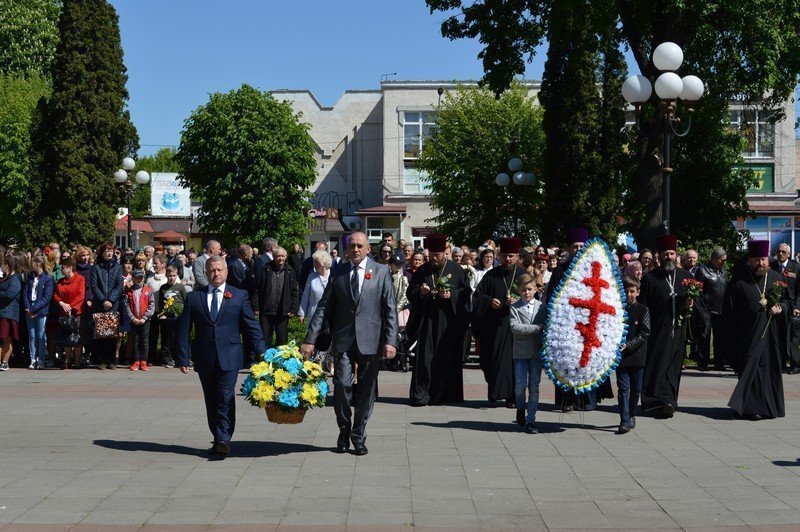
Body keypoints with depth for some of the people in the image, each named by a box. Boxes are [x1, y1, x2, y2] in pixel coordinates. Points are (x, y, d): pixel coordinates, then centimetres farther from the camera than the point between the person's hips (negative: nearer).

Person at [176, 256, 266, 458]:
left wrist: (262, 354, 0)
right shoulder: (193, 297, 8)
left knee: (225, 399, -10)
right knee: (211, 401, 9)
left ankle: (223, 440, -9)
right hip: (204, 359, 2)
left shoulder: (240, 296, 5)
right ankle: (219, 439, 19)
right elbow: (183, 330, 6)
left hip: (229, 357, -2)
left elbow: (252, 327, 5)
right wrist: (183, 358, -1)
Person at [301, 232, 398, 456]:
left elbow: (390, 309, 2)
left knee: (366, 389, 4)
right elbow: (323, 308, 6)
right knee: (342, 386, -6)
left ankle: (358, 436, 19)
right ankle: (344, 431, 16)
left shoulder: (381, 272, 5)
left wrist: (390, 341, -8)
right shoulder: (338, 273, 8)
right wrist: (310, 339, -1)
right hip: (343, 340, 1)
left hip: (370, 341, 0)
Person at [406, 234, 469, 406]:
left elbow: (466, 291, 3)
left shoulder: (456, 269, 4)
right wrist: (420, 292, -11)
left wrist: (451, 295, -13)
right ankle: (421, 395, -4)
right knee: (424, 357, -5)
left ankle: (441, 394, 9)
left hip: (448, 321, -1)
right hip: (426, 320, 1)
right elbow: (410, 292, 9)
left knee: (446, 358, 0)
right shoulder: (422, 271, 9)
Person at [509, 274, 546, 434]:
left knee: (534, 386, 2)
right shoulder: (515, 308, 0)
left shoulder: (541, 307, 5)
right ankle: (521, 409, 26)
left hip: (537, 351, 1)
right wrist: (537, 327, -16)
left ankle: (530, 420, 6)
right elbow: (515, 327, -13)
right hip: (521, 352, -1)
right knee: (520, 385, -2)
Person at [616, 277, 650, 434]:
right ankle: (625, 421, -8)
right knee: (623, 388, -6)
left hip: (637, 355, 0)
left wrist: (628, 345, -14)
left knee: (636, 389, 10)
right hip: (621, 355, 0)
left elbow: (645, 333, -5)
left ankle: (631, 415, 29)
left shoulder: (643, 310, 1)